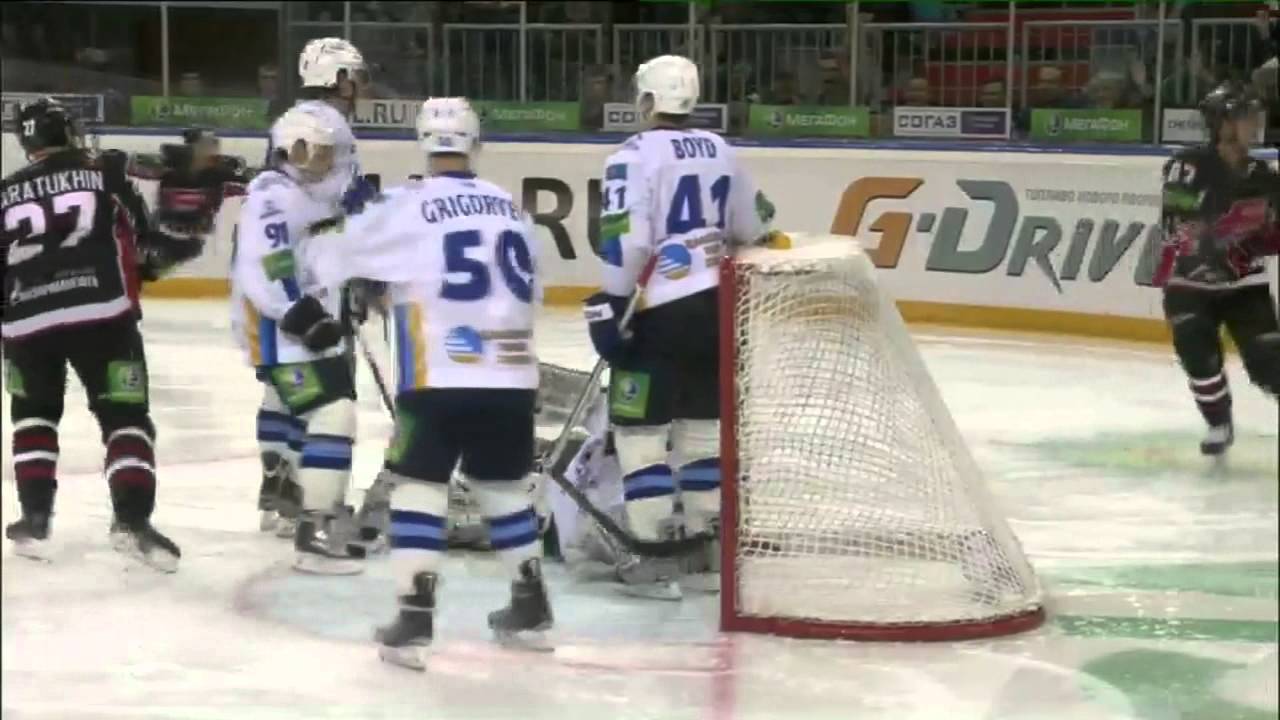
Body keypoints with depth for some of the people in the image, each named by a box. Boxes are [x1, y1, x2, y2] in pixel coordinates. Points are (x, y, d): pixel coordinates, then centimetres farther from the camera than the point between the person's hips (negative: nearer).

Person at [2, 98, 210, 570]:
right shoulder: (105, 174, 8)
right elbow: (143, 238, 7)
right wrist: (180, 248, 26)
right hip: (101, 313, -3)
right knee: (126, 418, 3)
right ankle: (132, 519, -12)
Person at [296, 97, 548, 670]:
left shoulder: (407, 206, -4)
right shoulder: (509, 207, 13)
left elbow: (334, 255, 5)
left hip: (440, 378, -5)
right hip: (512, 377, 5)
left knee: (418, 486, 2)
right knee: (503, 484, 20)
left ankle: (415, 621, -6)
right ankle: (531, 608, 27)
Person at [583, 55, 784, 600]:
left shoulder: (636, 155, -9)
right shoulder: (718, 150, 12)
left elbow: (626, 238, -18)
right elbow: (752, 230, 21)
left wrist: (611, 304, -13)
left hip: (662, 310, -7)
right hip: (717, 305, 7)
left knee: (639, 429, 0)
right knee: (702, 424, 17)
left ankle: (657, 559, -3)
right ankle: (707, 549, 21)